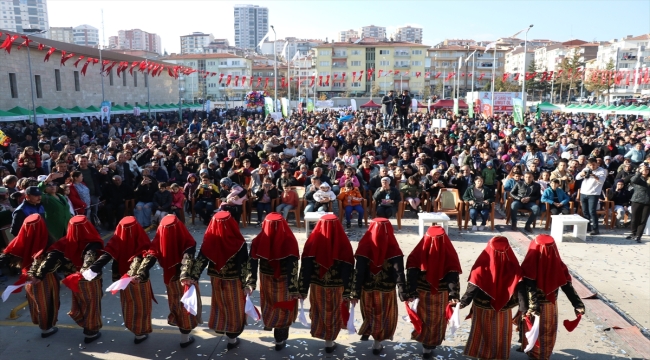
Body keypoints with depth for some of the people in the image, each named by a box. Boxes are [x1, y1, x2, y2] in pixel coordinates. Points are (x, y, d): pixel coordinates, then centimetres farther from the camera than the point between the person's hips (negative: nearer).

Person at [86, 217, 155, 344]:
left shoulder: (118, 241, -15)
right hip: (140, 281, -4)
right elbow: (149, 259, -37)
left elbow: (106, 255, -25)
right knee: (140, 306, 15)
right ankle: (140, 332, 26)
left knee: (128, 305, 25)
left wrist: (92, 268, -33)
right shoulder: (143, 243, -23)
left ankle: (133, 328, 43)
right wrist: (141, 274, -47)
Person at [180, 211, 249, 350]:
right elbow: (245, 266, -18)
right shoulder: (239, 243, -25)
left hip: (216, 280, 3)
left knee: (219, 304, 27)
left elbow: (200, 261, -14)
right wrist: (246, 285, -9)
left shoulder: (209, 240, -18)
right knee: (234, 308, 16)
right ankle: (232, 339, 29)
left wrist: (191, 277, -8)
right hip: (234, 282, -3)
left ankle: (219, 327, 49)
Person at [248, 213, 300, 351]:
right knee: (284, 309, 19)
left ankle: (268, 324, 58)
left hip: (266, 281, 3)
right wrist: (294, 289, -18)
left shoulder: (258, 241, -19)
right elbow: (293, 268, -25)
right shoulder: (289, 241, -26)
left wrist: (251, 283, -1)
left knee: (269, 303, 31)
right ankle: (280, 340, 32)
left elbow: (252, 264, -12)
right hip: (284, 282, -2)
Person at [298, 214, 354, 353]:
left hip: (317, 286, 1)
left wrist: (303, 289, 0)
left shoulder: (312, 241, -15)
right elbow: (348, 271, -13)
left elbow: (305, 267, -10)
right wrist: (347, 293, -4)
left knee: (319, 312, 25)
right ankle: (329, 342, 31)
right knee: (332, 314, 19)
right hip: (336, 288, -1)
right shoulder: (343, 243, -18)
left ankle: (319, 334, 43)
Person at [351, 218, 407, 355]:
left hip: (367, 290, 1)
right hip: (387, 291, -1)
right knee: (383, 316, 19)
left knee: (369, 313, 29)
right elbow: (399, 274, -13)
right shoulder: (394, 250, -16)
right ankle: (377, 344, 28)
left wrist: (355, 293, -4)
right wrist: (404, 294, -4)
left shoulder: (364, 248, -15)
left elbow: (358, 273, -12)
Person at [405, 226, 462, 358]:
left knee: (423, 318, 24)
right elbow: (453, 276, -18)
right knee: (437, 321, 19)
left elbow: (411, 274, -15)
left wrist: (411, 293, -9)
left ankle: (425, 343, 41)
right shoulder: (449, 253, -19)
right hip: (441, 295, -1)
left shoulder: (419, 252, -18)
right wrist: (454, 295, -14)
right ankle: (430, 346, 31)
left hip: (422, 293, 1)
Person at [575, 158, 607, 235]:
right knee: (585, 211, 10)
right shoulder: (586, 169, 12)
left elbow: (601, 181, -17)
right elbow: (577, 177, 4)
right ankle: (587, 227, 21)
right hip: (583, 193, 5)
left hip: (593, 194, -5)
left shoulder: (602, 171, -1)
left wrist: (594, 175, -34)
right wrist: (582, 173, -17)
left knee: (592, 212, -11)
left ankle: (595, 229, -6)